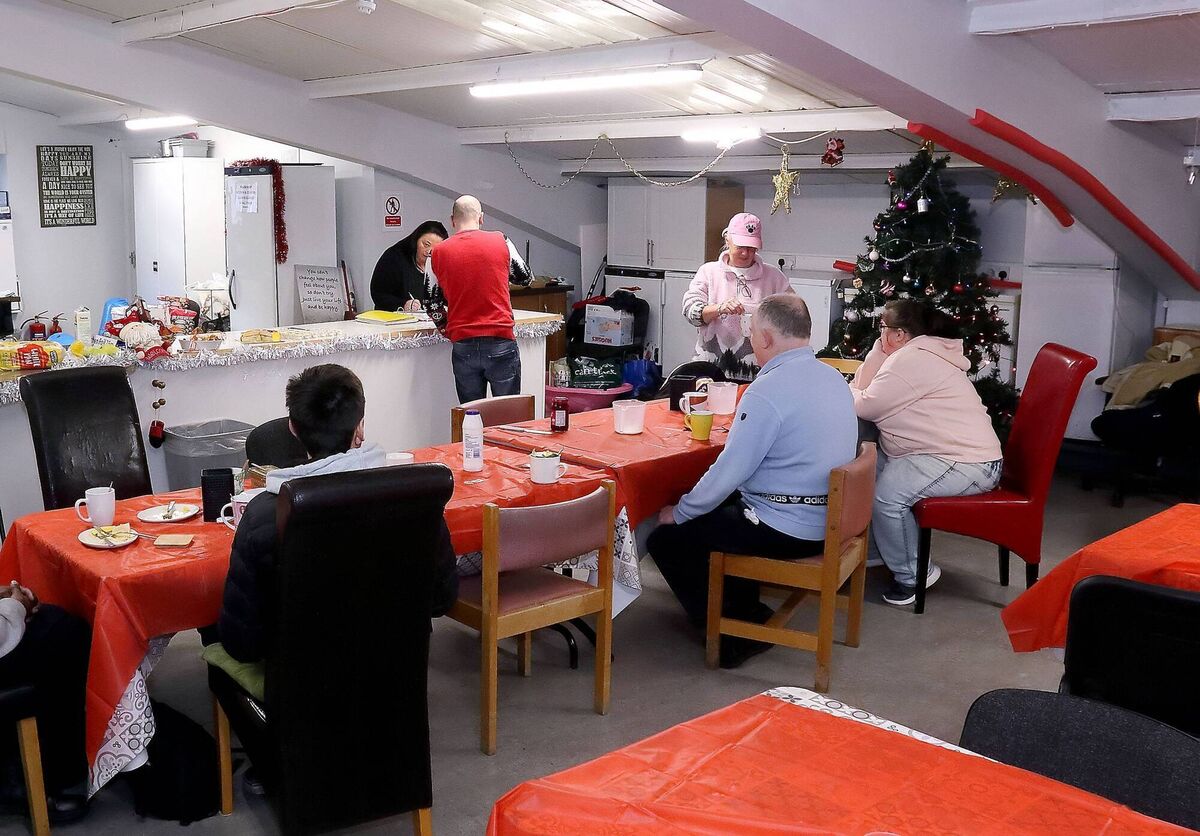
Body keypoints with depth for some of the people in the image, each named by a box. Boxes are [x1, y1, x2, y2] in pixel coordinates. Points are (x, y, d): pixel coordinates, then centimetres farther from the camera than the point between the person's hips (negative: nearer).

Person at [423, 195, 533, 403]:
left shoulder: (438, 253, 3)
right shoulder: (501, 242, 0)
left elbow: (433, 305, 8)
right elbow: (524, 277, 16)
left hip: (463, 346, 1)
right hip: (501, 341, -1)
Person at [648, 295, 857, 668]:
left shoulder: (768, 391, -21)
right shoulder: (833, 377, 7)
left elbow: (729, 471, -19)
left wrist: (679, 512, -4)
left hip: (785, 530, -9)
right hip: (827, 520, 10)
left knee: (666, 539, 2)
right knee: (722, 507, 30)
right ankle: (746, 608, 27)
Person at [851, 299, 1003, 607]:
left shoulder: (912, 360, -18)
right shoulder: (916, 354, 16)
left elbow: (866, 407, -16)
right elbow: (865, 387, 13)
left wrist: (844, 392, 5)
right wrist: (880, 351, 6)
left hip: (968, 463, -11)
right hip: (953, 454, 11)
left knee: (887, 492, -26)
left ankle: (911, 576, -7)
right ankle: (871, 548, 20)